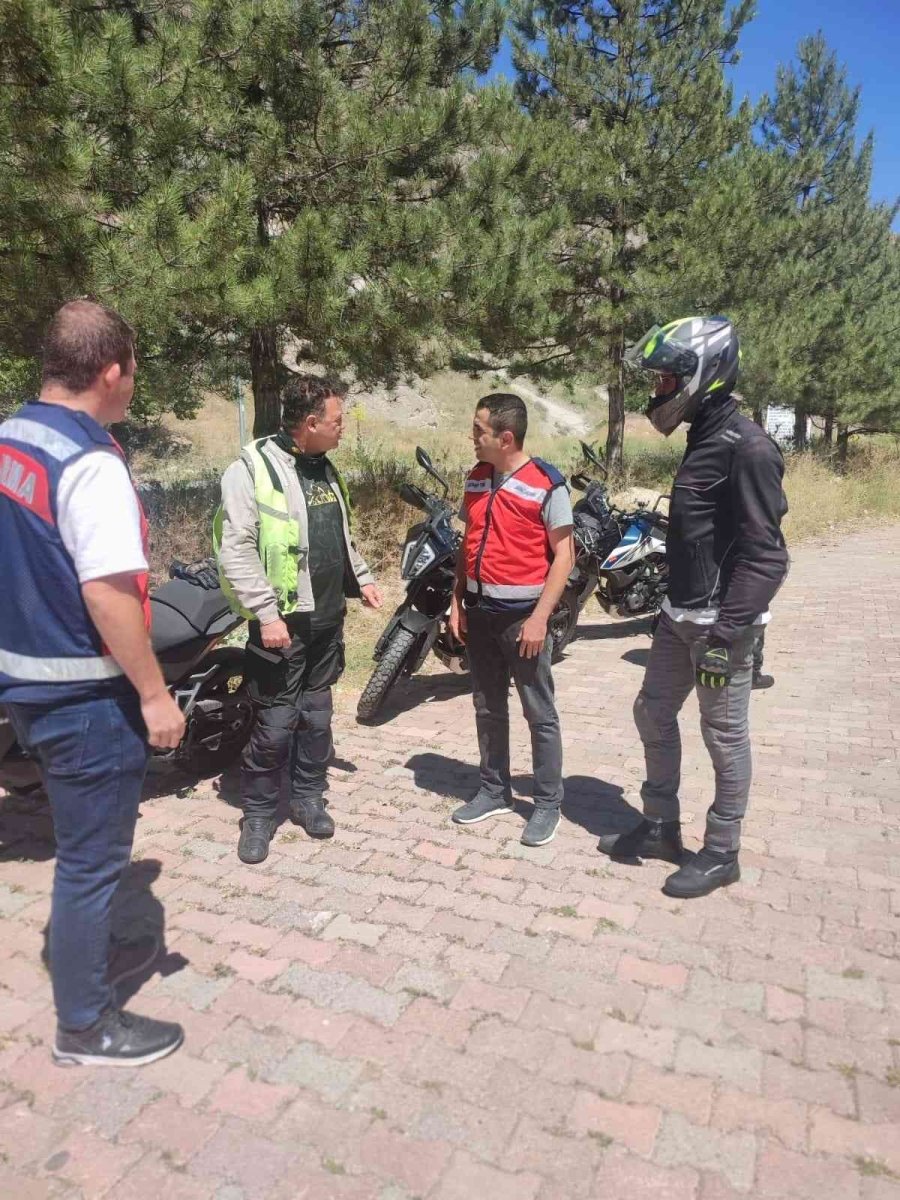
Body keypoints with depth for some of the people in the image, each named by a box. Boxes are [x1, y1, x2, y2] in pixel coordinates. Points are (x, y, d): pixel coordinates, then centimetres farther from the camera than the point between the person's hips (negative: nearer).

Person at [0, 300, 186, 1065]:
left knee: (83, 842, 25)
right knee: (93, 854, 6)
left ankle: (91, 956, 44)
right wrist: (154, 692, -18)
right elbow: (108, 594, -26)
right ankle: (85, 1025, 23)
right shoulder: (90, 463, -22)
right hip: (87, 693, -9)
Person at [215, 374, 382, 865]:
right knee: (276, 722, -1)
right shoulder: (252, 469, -13)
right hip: (282, 621, -7)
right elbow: (236, 551, -17)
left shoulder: (325, 469, 13)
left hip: (328, 618, 7)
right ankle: (258, 813, 17)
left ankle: (307, 798, 30)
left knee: (317, 715, 15)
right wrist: (266, 613, -20)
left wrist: (361, 578, 17)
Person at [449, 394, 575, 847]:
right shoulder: (477, 477, 7)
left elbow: (563, 555, -11)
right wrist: (457, 602, 10)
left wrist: (539, 618, -15)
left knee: (540, 714, 4)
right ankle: (494, 790, 30)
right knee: (488, 709, 15)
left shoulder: (547, 484, -12)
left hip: (523, 615, -6)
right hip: (479, 612, 6)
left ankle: (548, 802, 18)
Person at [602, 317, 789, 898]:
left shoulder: (747, 447, -18)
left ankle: (721, 854, 22)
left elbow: (764, 555, -22)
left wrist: (725, 634, -25)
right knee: (654, 715, 16)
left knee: (724, 736, 5)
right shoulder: (705, 437, 11)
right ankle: (661, 828, 33)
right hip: (681, 615, 10)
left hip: (720, 623, -9)